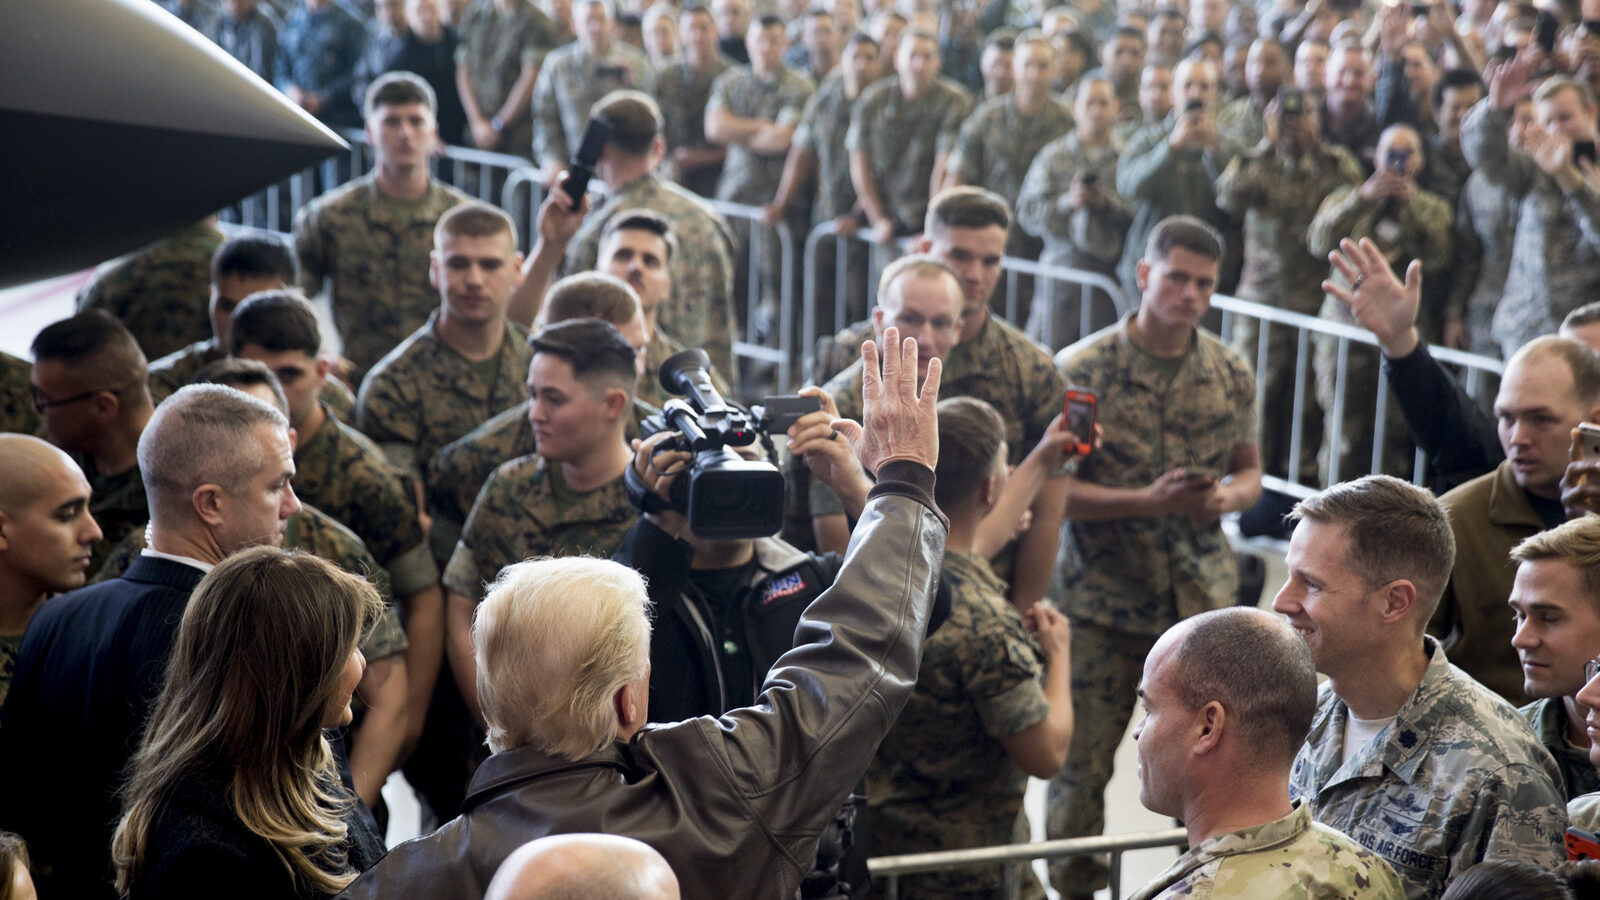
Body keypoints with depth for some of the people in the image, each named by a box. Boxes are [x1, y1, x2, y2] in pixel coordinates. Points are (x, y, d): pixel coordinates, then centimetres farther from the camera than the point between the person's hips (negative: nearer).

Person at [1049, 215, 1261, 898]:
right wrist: (1148, 501, -20)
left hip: (1203, 599, 3)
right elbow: (1052, 489, -9)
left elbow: (1249, 471, 15)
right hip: (1103, 598, -3)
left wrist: (1227, 496, -9)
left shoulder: (1231, 375, 4)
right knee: (1081, 765, 2)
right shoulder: (1082, 369, -8)